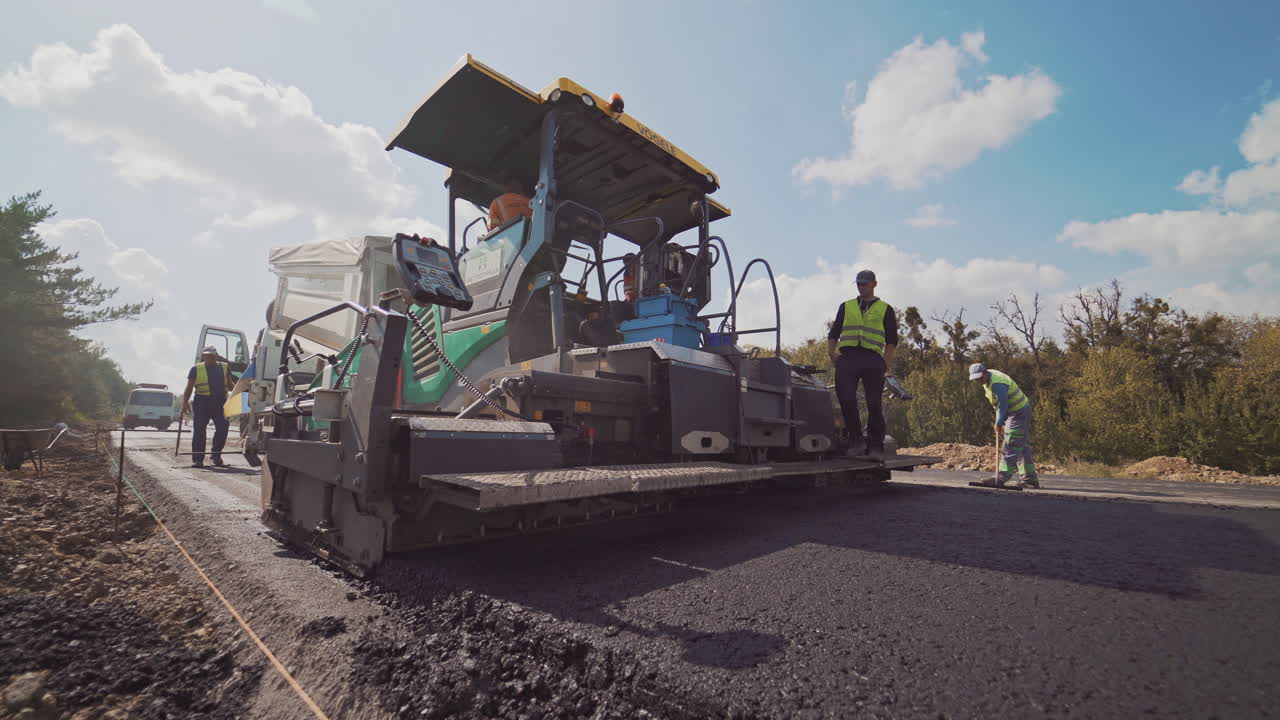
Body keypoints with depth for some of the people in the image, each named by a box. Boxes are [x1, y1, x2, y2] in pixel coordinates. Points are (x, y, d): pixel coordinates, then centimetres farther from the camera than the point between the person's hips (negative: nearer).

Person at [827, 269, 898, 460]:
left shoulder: (885, 309, 15)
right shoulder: (846, 306, 22)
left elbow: (892, 340, 9)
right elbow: (833, 333, 19)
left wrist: (886, 363, -4)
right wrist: (831, 352, 2)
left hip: (872, 359, -1)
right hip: (847, 357, 1)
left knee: (874, 403, -3)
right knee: (846, 397, -14)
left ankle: (876, 446, 6)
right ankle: (856, 440, -1)